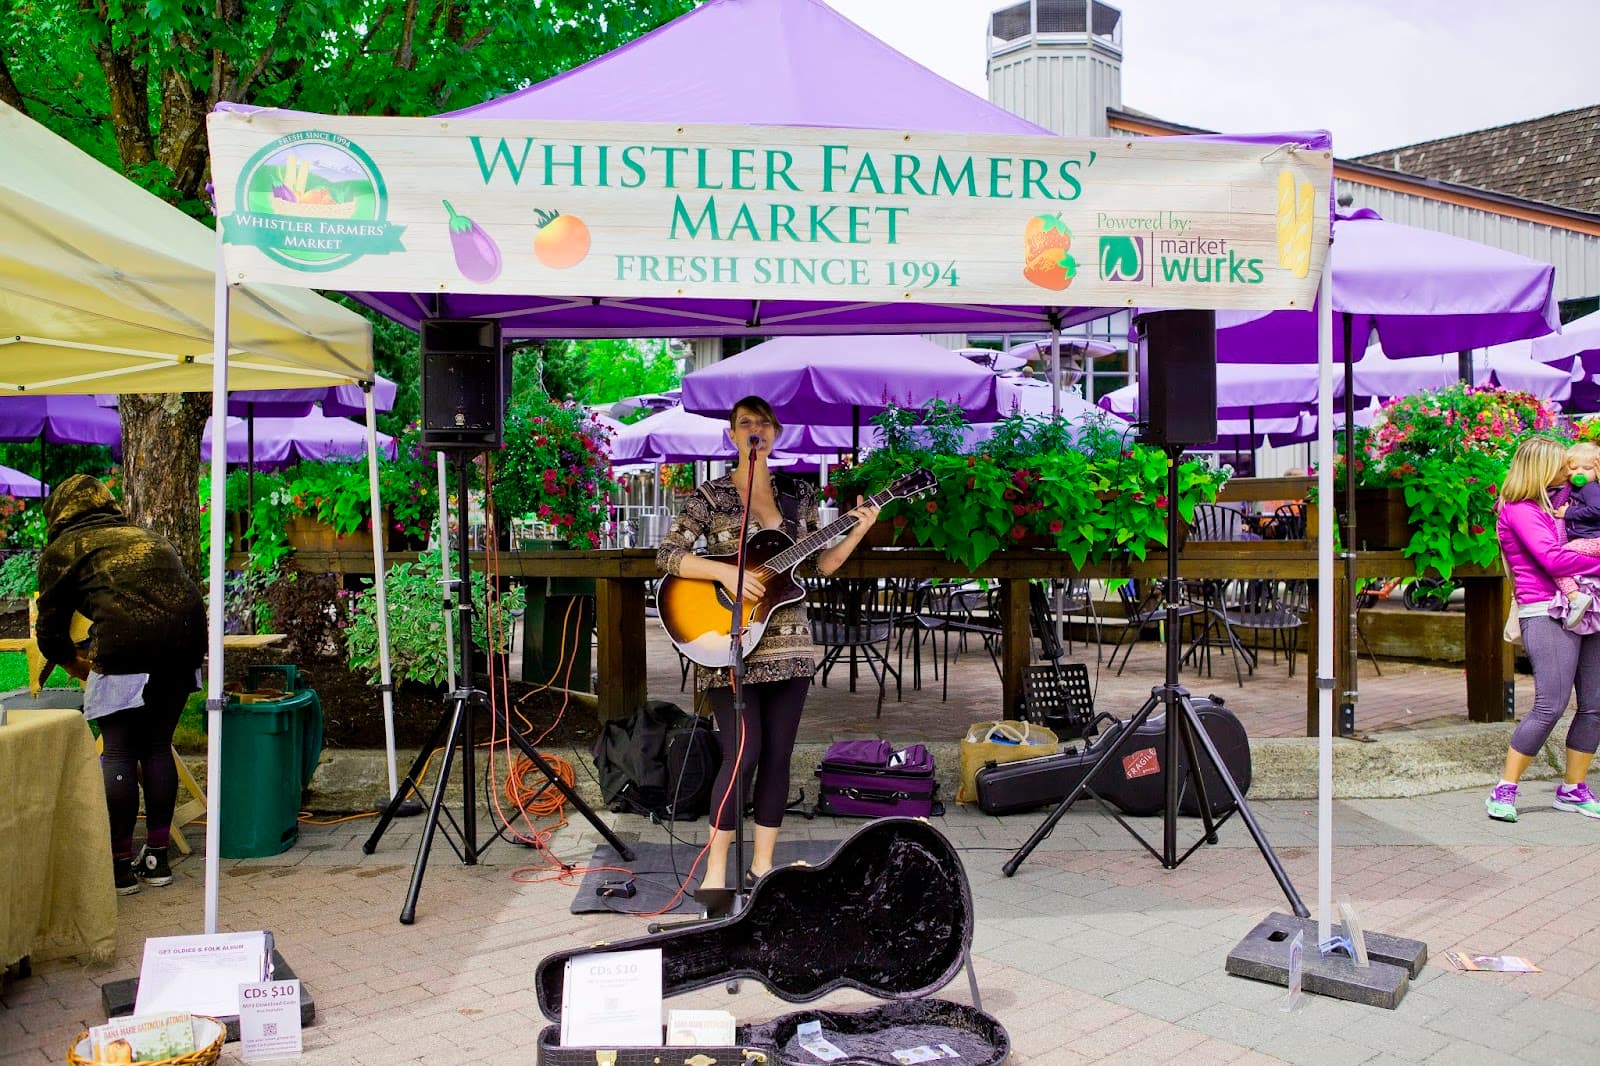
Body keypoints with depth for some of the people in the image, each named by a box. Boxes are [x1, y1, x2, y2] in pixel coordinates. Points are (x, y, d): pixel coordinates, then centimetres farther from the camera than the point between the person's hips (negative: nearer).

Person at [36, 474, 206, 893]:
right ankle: (157, 858, 21)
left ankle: (120, 866, 10)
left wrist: (77, 664, 36)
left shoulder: (61, 548, 15)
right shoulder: (149, 536, 30)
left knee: (118, 752, 5)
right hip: (188, 639, 5)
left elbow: (51, 631, 17)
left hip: (127, 648, -5)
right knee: (157, 746, 15)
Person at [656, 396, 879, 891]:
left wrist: (859, 532, -2)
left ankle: (762, 864, 19)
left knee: (778, 756, 7)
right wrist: (726, 572, -19)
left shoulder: (798, 494, 11)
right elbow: (667, 555, -8)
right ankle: (715, 871, 1)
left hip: (787, 644, 4)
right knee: (743, 752, -11)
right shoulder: (711, 495, -1)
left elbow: (820, 564, 12)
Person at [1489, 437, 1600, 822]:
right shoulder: (1520, 509, -5)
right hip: (1547, 614, -9)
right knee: (1550, 706, -14)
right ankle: (1504, 792, -6)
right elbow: (1553, 559, -15)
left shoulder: (1552, 505, 22)